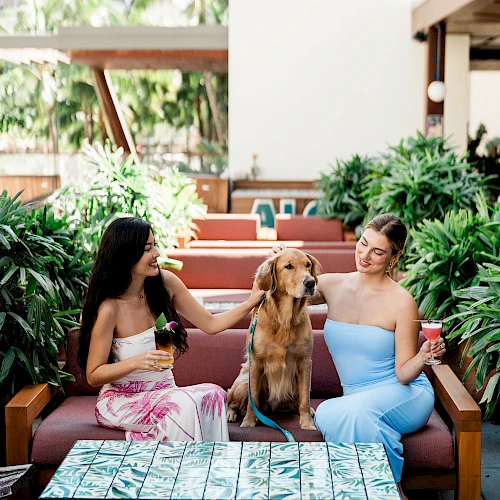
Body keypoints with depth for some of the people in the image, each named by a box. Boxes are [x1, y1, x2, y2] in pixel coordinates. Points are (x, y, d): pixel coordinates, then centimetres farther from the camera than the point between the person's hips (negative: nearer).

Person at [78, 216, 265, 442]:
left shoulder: (165, 283, -3)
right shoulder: (109, 309, -19)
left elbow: (210, 324, 6)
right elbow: (93, 375, -11)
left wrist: (251, 302, -6)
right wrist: (137, 362, -28)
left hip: (163, 392, 5)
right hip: (121, 401, -5)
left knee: (213, 394, -27)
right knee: (184, 404, -34)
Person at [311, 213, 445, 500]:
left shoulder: (401, 302, -11)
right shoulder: (332, 286, 1)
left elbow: (403, 375, -8)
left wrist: (424, 356, -28)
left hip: (405, 397, -3)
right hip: (357, 398, 4)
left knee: (347, 411, -35)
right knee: (325, 415, -32)